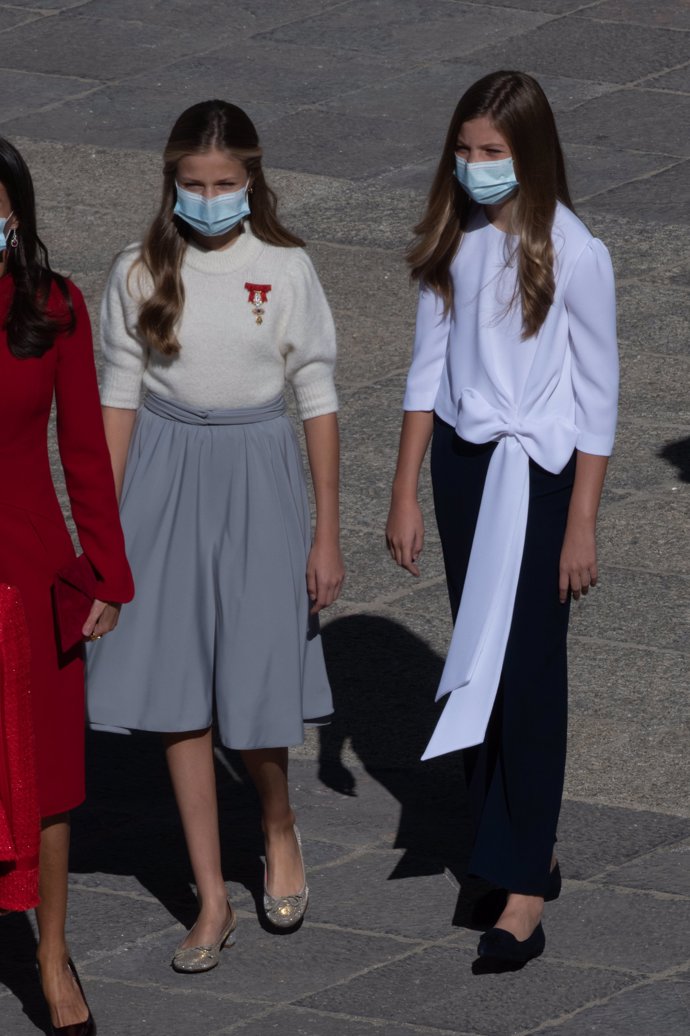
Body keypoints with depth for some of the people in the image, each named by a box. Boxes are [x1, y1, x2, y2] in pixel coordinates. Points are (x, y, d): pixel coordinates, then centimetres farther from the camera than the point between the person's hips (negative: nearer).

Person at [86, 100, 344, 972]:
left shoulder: (285, 270, -6)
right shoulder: (141, 274, -3)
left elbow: (318, 400, -2)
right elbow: (118, 400, 3)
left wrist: (327, 533, -3)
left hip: (257, 476, -1)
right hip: (165, 475, 2)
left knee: (255, 682, -2)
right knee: (177, 695, 3)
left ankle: (279, 830, 30)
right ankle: (211, 900, 12)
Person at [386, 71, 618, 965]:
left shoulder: (572, 254, -13)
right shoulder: (453, 243, 2)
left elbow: (597, 397, -9)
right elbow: (429, 368, 8)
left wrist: (581, 524, -10)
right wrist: (406, 493, 7)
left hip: (538, 472, -6)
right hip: (461, 461, 6)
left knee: (528, 672, -7)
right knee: (476, 661, 11)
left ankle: (523, 891, -5)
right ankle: (517, 848, 24)